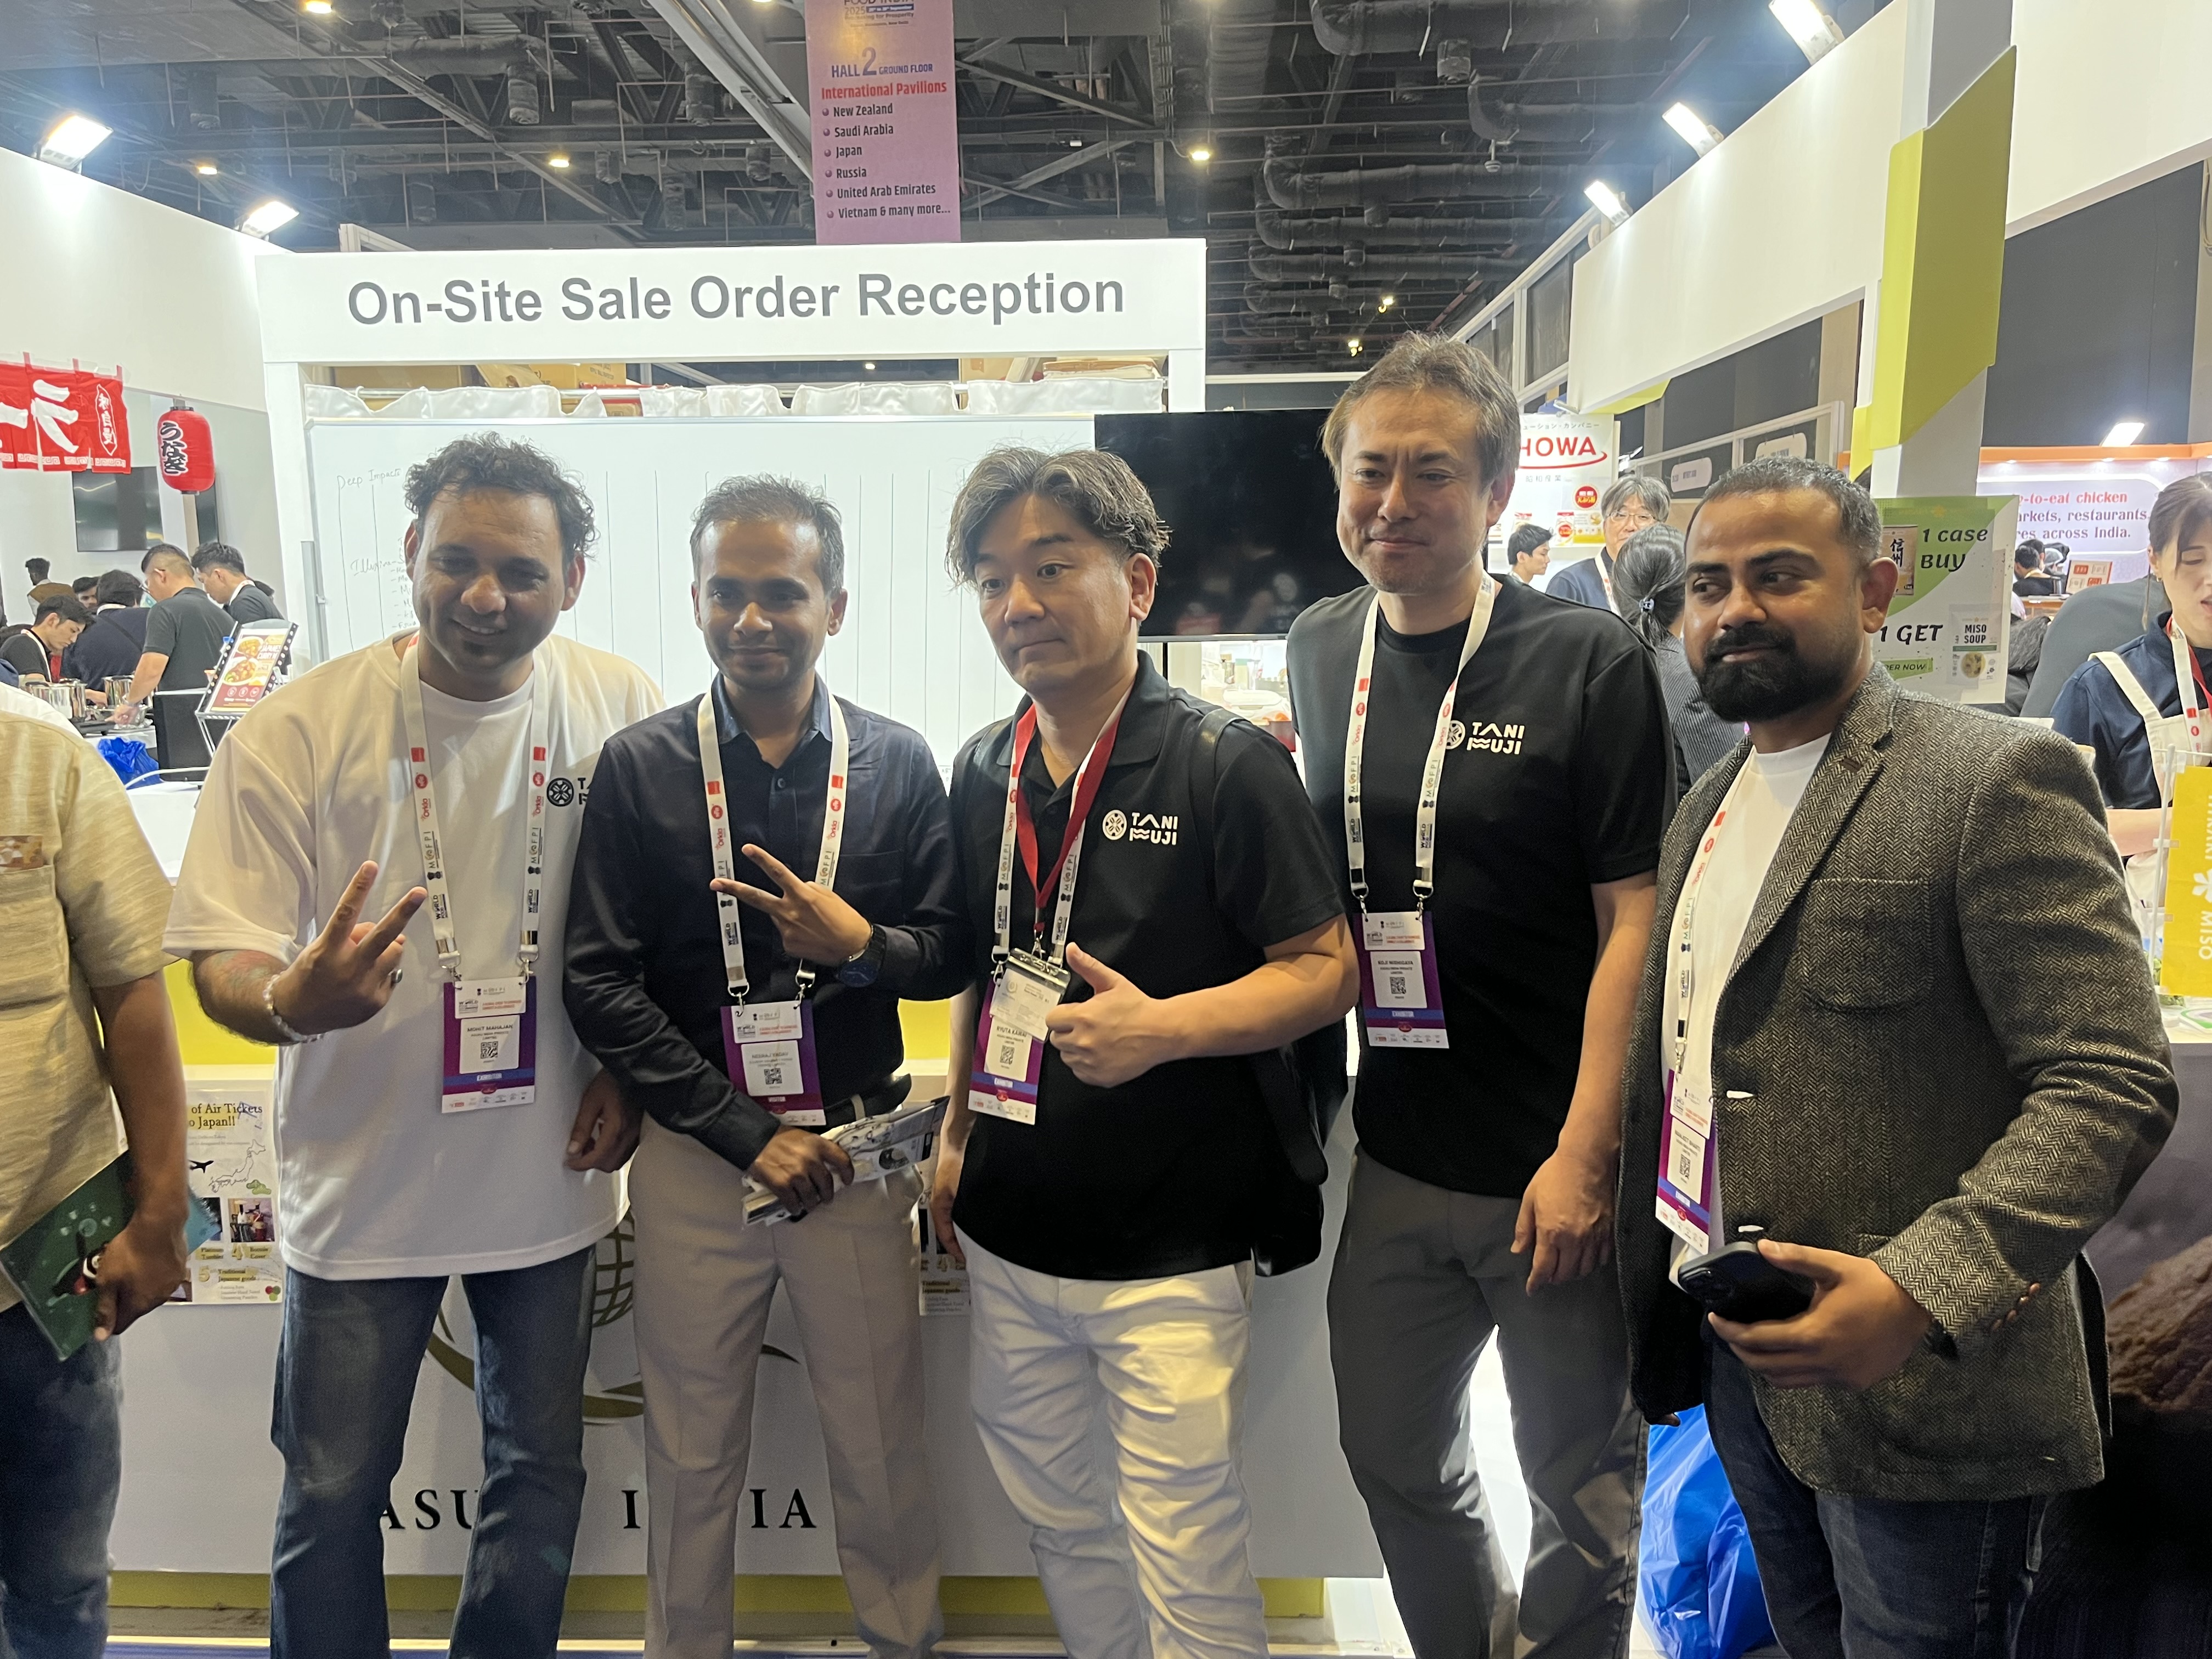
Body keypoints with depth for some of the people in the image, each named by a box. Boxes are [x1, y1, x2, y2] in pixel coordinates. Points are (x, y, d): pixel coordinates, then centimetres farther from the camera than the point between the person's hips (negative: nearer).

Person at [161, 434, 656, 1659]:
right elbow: (219, 961, -10)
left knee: (541, 1477, 18)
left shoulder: (620, 708, -6)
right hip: (361, 1184, -2)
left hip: (550, 1175, 2)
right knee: (332, 1497, 13)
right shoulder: (296, 731, -13)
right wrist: (292, 1000, -32)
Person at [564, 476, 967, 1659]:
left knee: (883, 1441, 14)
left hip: (855, 1142, 1)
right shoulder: (639, 767, -4)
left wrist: (862, 944, -20)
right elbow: (600, 983, -6)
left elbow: (951, 952, 3)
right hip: (692, 1150, 0)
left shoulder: (897, 762, -1)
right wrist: (749, 1133, -11)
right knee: (692, 1451, 16)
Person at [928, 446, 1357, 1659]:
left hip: (1171, 1248, -6)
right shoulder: (984, 774, 6)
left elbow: (1323, 969, -12)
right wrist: (958, 1128, 14)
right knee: (1047, 1505, 21)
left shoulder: (1226, 765, -12)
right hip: (1009, 1229, 6)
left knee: (1182, 1544, 2)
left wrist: (1162, 1027, -25)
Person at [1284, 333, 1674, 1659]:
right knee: (1395, 1456, 20)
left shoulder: (1591, 665, -12)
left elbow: (1636, 918, -13)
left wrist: (1586, 1155, -16)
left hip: (1552, 1166, -5)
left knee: (1581, 1478, 14)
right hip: (1398, 1156, 5)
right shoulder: (1323, 651, 5)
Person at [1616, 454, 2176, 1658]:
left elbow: (2112, 1083, -19)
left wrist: (1926, 1291, -29)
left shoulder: (1996, 780, -13)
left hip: (1915, 1390, -7)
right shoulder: (1706, 807, 11)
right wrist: (1655, 1301, 9)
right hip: (1732, 1355, 7)